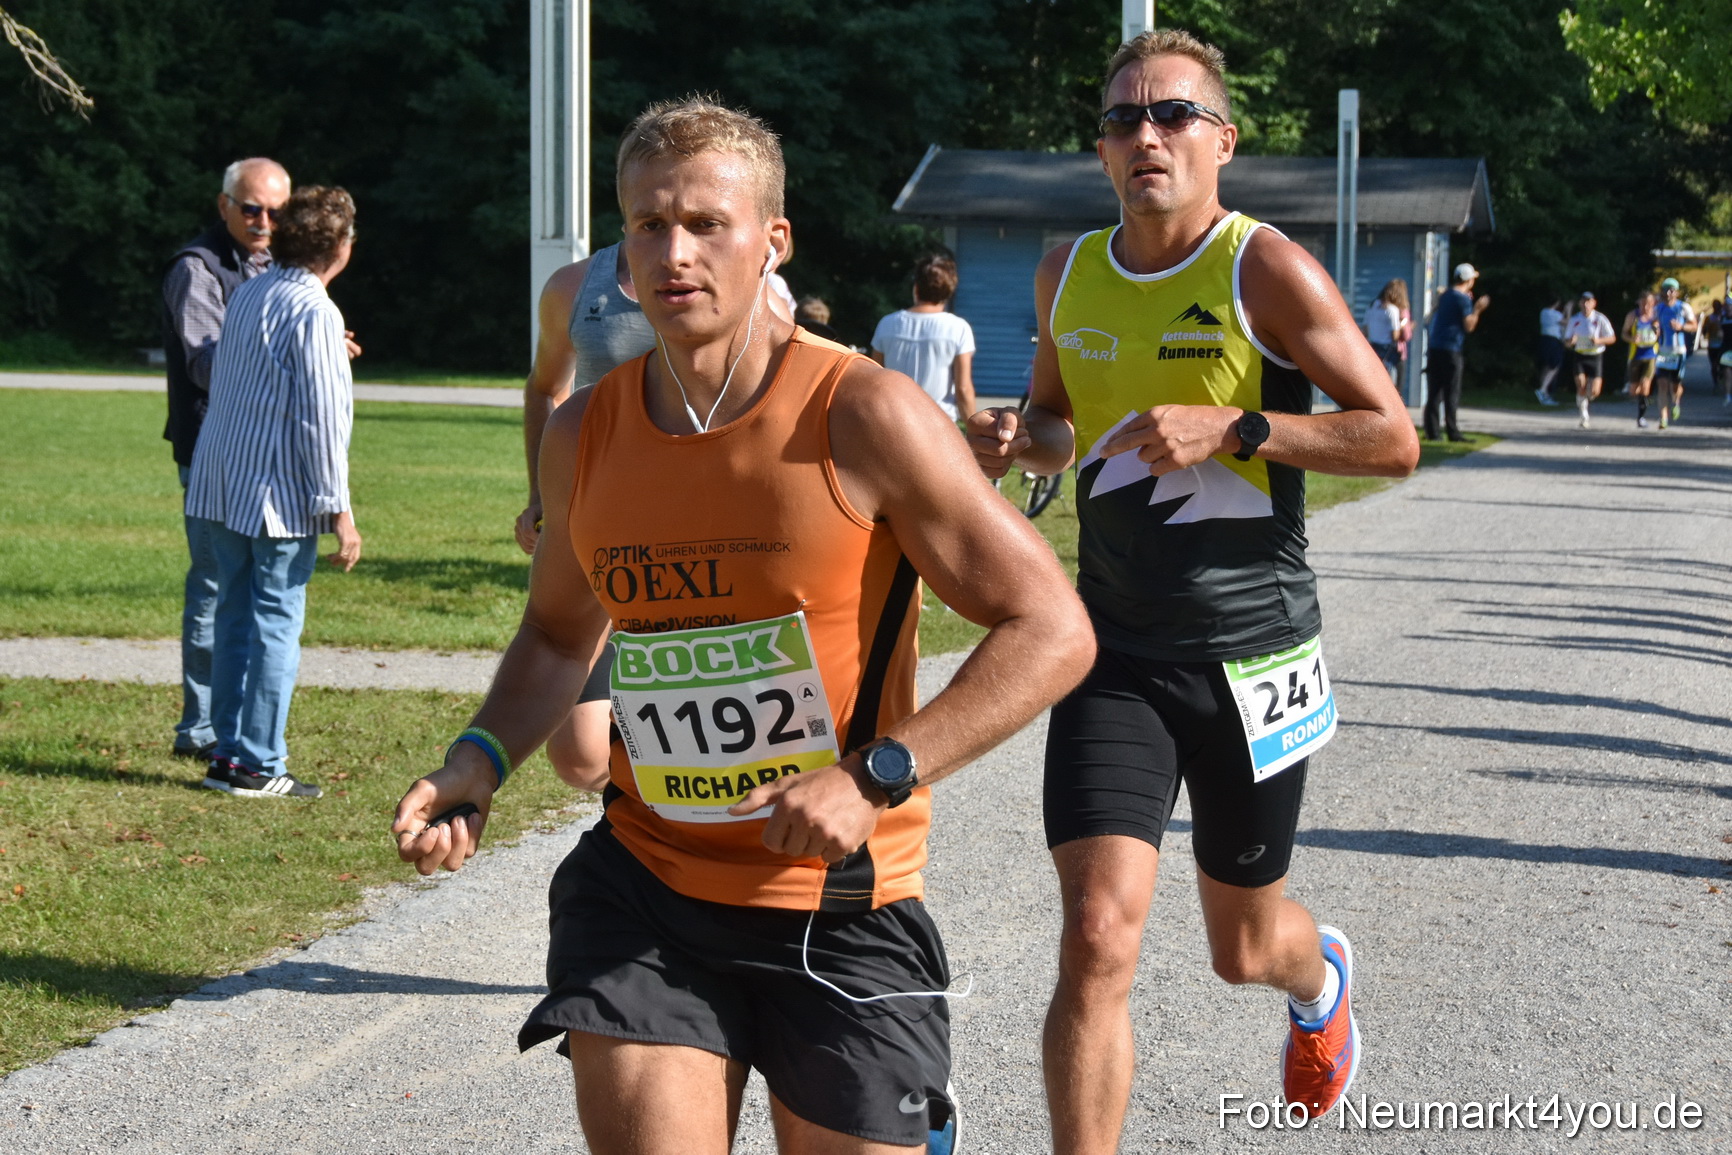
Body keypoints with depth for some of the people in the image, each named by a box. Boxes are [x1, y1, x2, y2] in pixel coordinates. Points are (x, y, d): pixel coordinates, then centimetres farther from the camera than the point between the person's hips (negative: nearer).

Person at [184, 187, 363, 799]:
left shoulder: (248, 295, 11)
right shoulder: (314, 313, -14)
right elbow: (320, 418, -17)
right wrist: (339, 510, -13)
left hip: (221, 484, 8)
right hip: (280, 492, -8)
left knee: (235, 617, 13)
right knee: (275, 624, -2)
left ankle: (229, 752, 16)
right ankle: (257, 764, 0)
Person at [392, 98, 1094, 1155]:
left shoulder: (862, 416, -12)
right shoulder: (583, 438, 3)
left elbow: (1053, 630, -11)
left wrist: (873, 777, -20)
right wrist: (482, 761, 3)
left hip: (843, 915, -3)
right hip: (642, 895, 3)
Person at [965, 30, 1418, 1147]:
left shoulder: (1268, 271, -10)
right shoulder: (1067, 276, 4)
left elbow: (1395, 439, -10)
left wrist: (1230, 428, -21)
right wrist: (1018, 440, -2)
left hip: (1251, 651, -2)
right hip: (1116, 650, 2)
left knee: (1243, 949, 16)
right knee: (1099, 938, -15)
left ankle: (1322, 975, 54)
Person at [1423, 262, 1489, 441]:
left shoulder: (1444, 295, 14)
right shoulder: (1464, 299, -8)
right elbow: (1469, 325, -14)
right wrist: (1477, 309, -3)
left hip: (1434, 349, 7)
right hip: (1451, 351, -7)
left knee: (1433, 393, 6)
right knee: (1452, 394, -4)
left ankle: (1431, 432, 3)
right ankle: (1452, 432, -5)